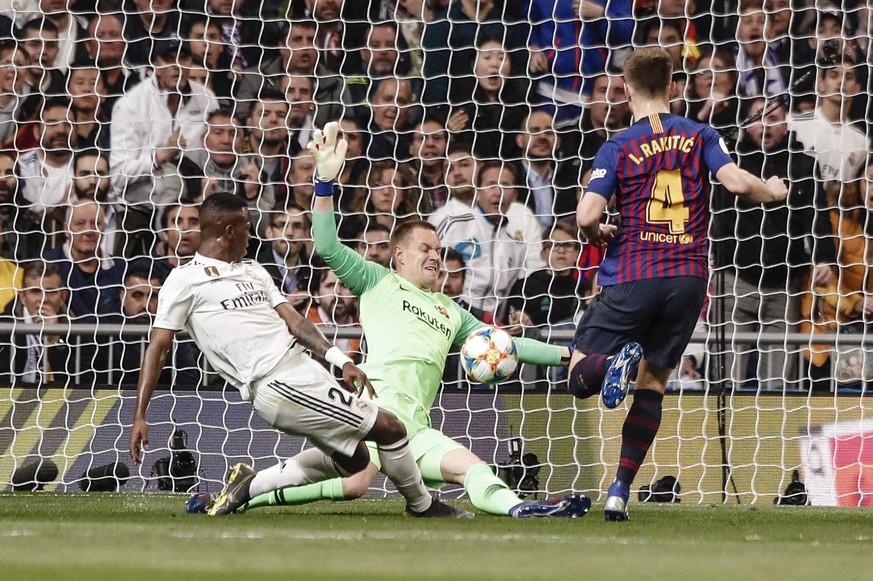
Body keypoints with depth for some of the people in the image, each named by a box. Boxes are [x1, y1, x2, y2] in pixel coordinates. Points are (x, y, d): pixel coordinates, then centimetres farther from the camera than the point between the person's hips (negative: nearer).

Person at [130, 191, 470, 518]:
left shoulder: (254, 272, 21)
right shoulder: (184, 281, -2)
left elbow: (293, 321, 14)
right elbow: (157, 349, -2)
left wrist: (340, 360, 0)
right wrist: (140, 416, -8)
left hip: (303, 367, 9)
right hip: (278, 386, -9)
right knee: (389, 429, -6)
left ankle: (250, 485, 18)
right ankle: (421, 506, 17)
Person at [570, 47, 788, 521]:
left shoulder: (619, 147, 0)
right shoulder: (700, 136, 6)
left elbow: (587, 216, -10)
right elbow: (737, 182, -8)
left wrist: (597, 235, 13)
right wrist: (772, 192, 14)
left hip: (633, 277, -3)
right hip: (689, 277, 3)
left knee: (580, 376, 7)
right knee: (652, 380, 13)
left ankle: (618, 363, -29)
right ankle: (620, 492, 3)